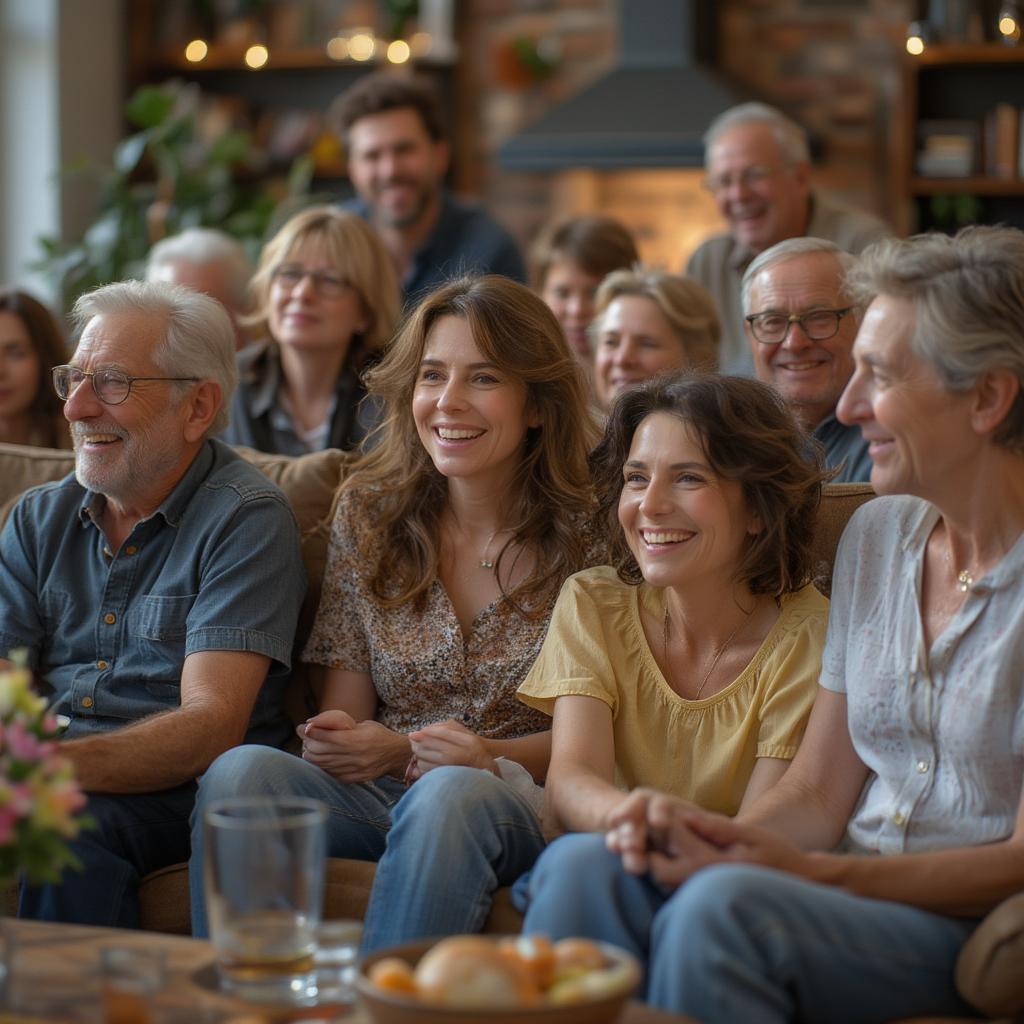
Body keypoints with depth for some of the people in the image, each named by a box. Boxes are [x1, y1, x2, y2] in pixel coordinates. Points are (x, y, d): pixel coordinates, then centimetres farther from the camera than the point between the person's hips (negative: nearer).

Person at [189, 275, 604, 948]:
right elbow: (347, 708, 10)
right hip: (382, 790, 3)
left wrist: (493, 757, -18)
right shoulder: (369, 511, 8)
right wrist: (340, 741, -14)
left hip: (521, 800, -3)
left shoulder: (588, 535, -3)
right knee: (240, 769, -27)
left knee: (448, 794, -38)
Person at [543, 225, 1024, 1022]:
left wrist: (806, 868, -21)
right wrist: (722, 835, -12)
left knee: (725, 905, -34)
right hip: (855, 895, 6)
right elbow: (817, 792, 11)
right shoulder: (877, 534, 12)